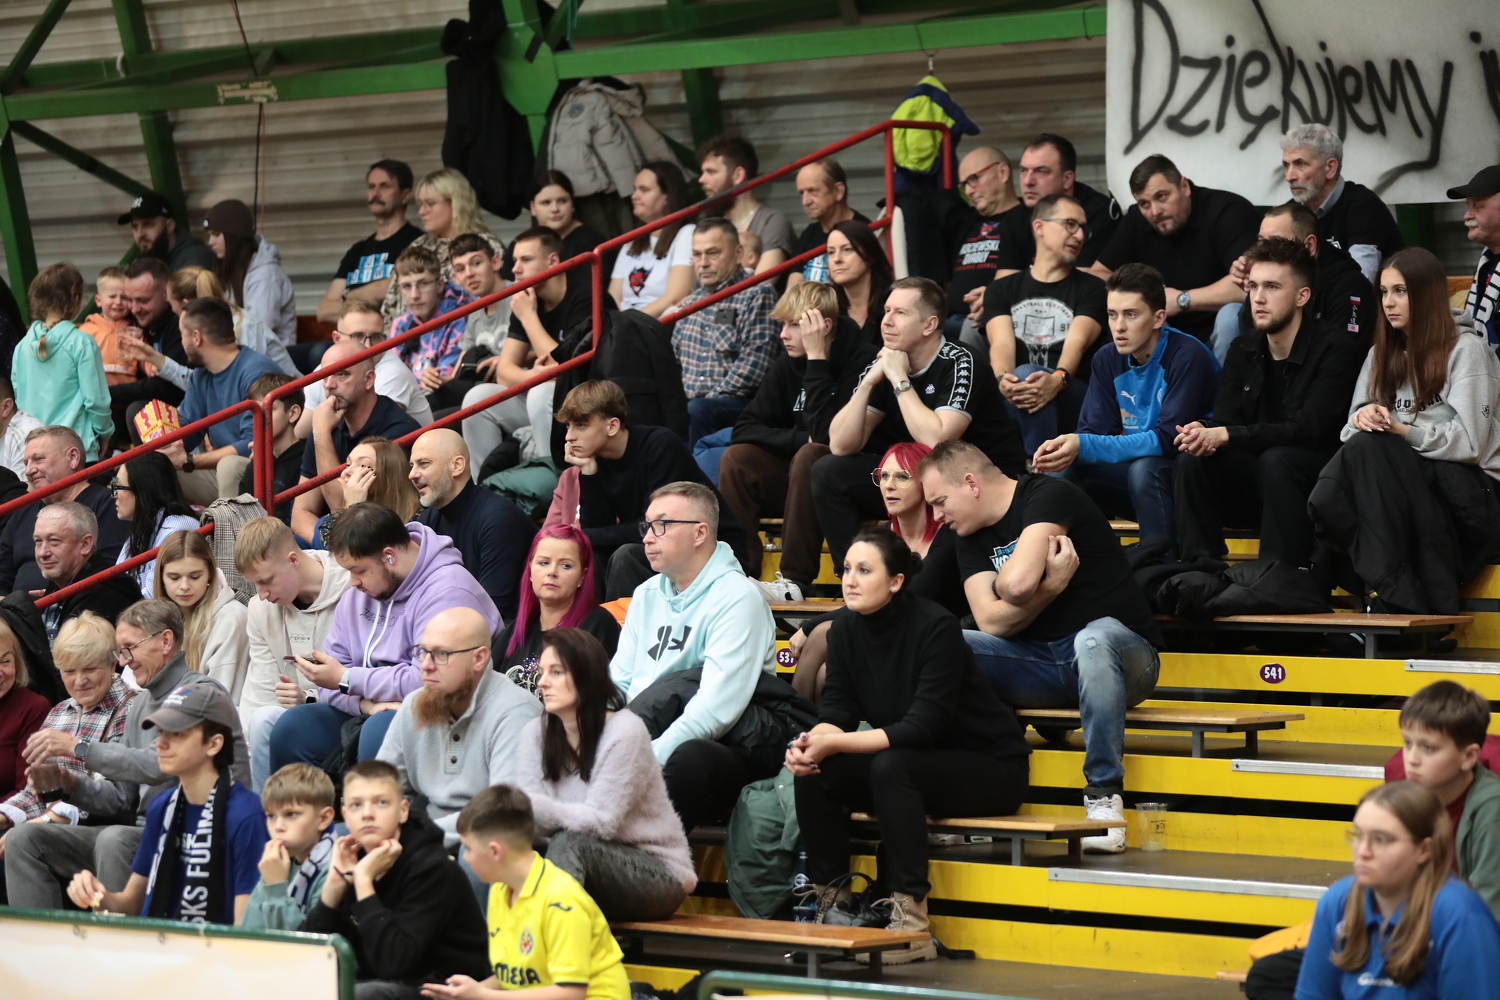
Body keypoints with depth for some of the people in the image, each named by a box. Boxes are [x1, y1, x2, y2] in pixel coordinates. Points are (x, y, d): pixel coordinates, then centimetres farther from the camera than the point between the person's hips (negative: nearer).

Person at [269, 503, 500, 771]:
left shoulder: (448, 592, -16)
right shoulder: (356, 595, 12)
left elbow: (430, 683, -25)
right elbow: (332, 680, 8)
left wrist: (345, 679, -15)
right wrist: (365, 702, -16)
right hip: (369, 717, 8)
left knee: (381, 730, -37)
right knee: (292, 726, -14)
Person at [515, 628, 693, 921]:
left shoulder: (625, 731, -16)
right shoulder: (536, 732, 2)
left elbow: (601, 821, -24)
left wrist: (534, 807, -34)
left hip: (658, 875, -5)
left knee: (571, 843, -33)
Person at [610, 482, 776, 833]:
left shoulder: (737, 598, -9)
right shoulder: (646, 596, 18)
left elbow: (716, 709, -19)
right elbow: (618, 684, 15)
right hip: (647, 745, 7)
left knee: (689, 758, -40)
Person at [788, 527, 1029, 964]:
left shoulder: (935, 628, -23)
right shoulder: (846, 628, -3)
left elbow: (923, 727, -29)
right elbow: (837, 707, -4)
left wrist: (835, 743, -34)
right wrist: (813, 742, -28)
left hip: (989, 767, -6)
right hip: (912, 763, 7)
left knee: (890, 767, -34)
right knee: (814, 770, -16)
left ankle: (912, 927, -31)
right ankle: (828, 905, -8)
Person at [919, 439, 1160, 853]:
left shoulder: (1048, 496, -11)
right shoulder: (972, 538, 11)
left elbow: (1017, 584, -26)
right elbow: (991, 622, -4)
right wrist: (1052, 586, -13)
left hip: (1118, 650, -6)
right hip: (1042, 669, 6)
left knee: (1094, 638, -42)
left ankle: (1103, 795, -32)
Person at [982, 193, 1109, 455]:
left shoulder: (1091, 288, 11)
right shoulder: (1001, 290, 17)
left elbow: (1076, 342, -8)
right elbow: (1002, 343, -1)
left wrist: (1058, 379, -32)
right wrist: (1002, 379, -27)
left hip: (1075, 400, -2)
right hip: (1015, 405, 2)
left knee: (1026, 373, -33)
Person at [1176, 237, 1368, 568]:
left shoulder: (1336, 347, -11)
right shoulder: (1243, 351, 10)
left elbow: (1308, 429, -22)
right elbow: (1225, 421, 0)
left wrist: (1227, 435, -29)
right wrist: (1204, 432, -27)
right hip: (1255, 490, 5)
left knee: (1277, 459, -35)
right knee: (1191, 460, -19)